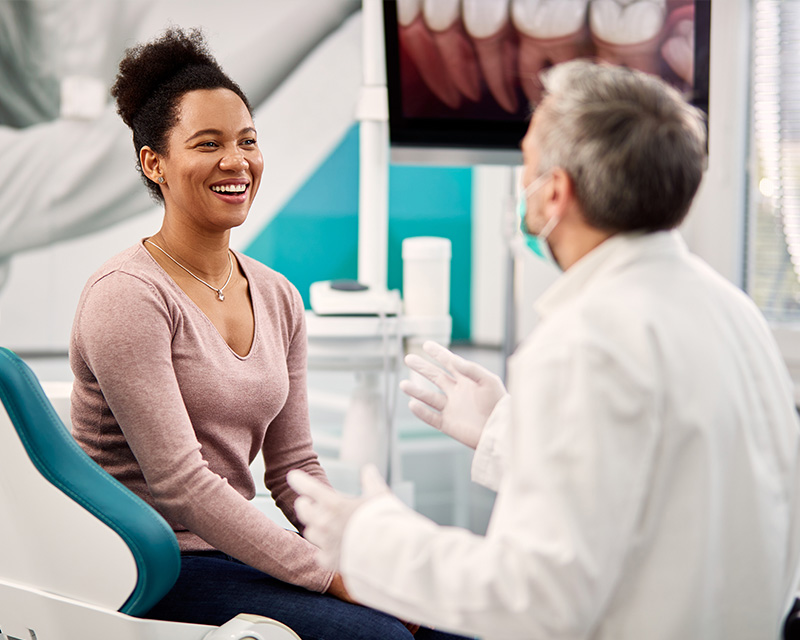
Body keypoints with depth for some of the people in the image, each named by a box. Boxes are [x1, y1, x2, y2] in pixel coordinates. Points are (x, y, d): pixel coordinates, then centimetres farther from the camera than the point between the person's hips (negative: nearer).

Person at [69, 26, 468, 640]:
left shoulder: (278, 298, 9)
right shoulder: (128, 296, -14)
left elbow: (294, 467, 11)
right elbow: (179, 484, -19)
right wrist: (334, 578, -21)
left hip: (236, 548, 7)